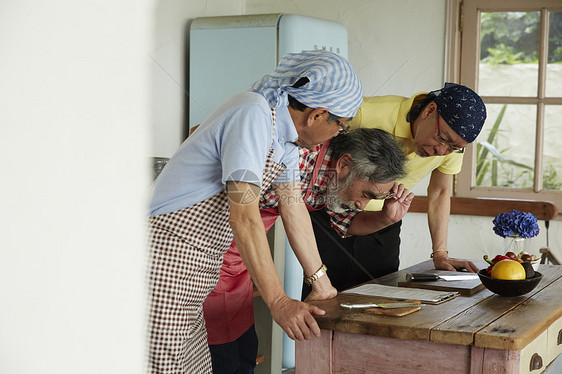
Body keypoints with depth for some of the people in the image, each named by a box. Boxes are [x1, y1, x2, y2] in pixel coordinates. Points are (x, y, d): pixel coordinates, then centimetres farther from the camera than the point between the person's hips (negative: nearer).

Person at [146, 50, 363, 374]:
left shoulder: (285, 130, 11)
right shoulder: (253, 114, -19)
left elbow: (292, 206, 15)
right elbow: (243, 215, -23)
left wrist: (323, 286, 17)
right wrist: (278, 301, -22)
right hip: (166, 259, -10)